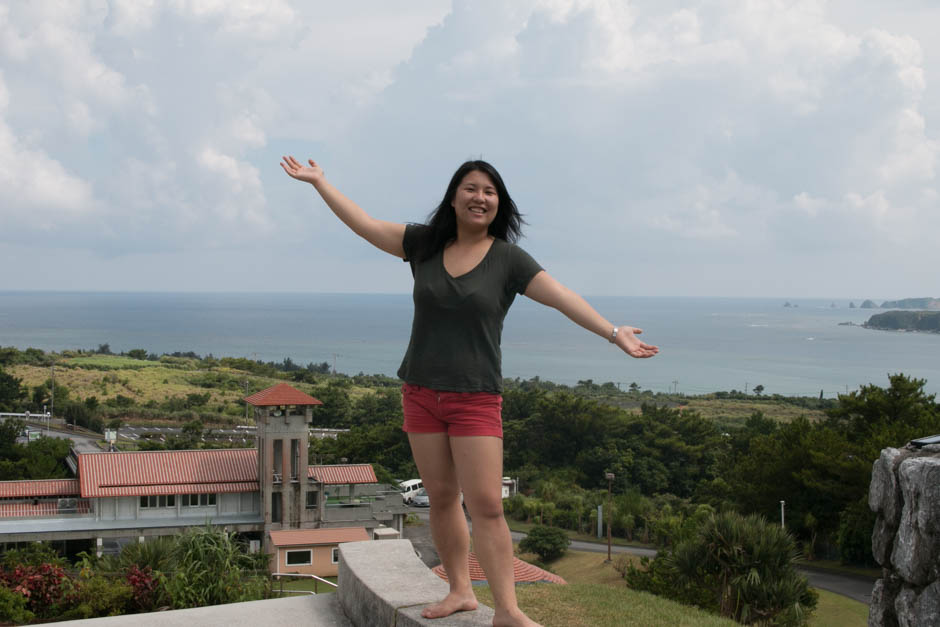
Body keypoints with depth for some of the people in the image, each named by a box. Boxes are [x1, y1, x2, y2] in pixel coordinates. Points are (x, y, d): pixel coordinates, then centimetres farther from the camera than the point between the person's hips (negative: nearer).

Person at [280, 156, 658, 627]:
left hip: (476, 399, -3)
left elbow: (562, 298, -12)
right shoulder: (425, 244, 5)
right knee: (442, 498, 8)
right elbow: (365, 224, 9)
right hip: (421, 394, 3)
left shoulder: (508, 259, -4)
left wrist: (614, 333, -21)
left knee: (486, 505, -9)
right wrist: (319, 182, 11)